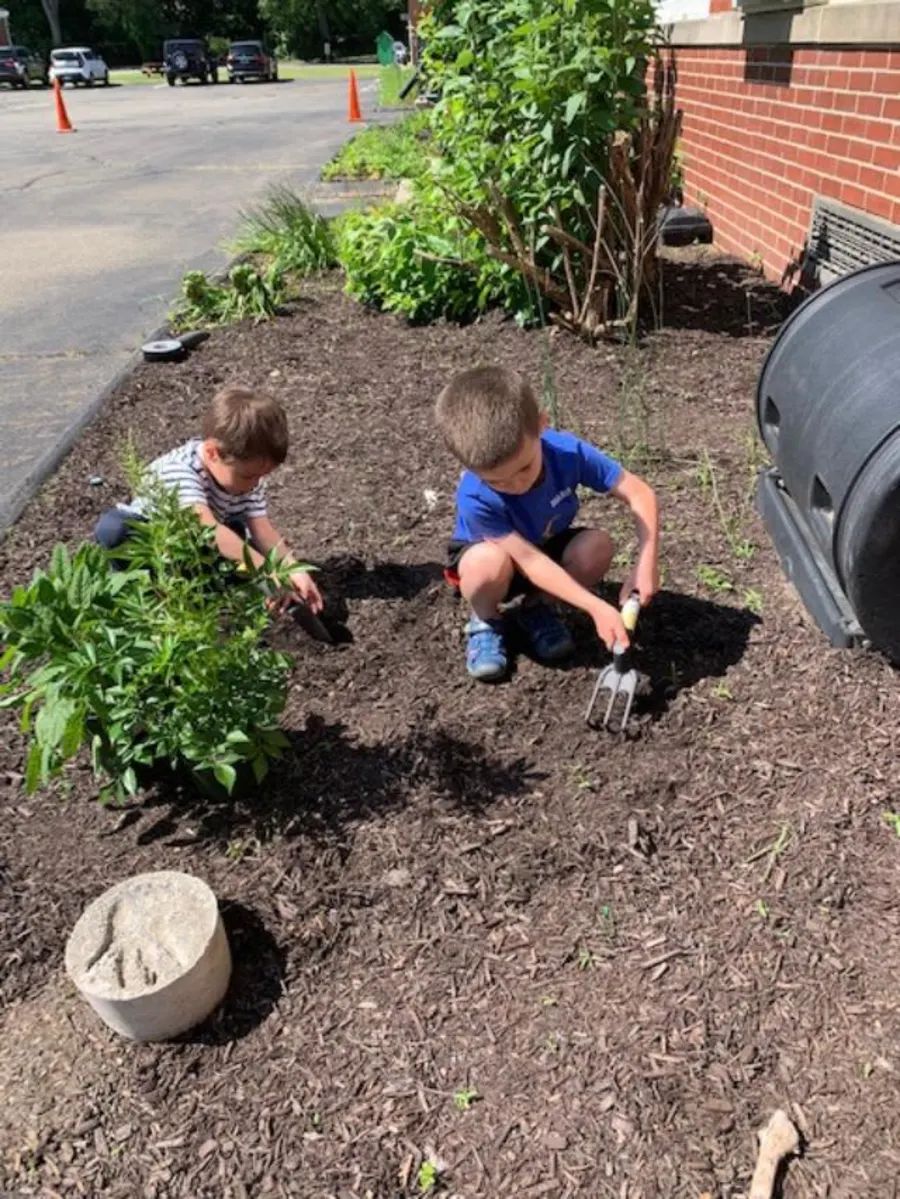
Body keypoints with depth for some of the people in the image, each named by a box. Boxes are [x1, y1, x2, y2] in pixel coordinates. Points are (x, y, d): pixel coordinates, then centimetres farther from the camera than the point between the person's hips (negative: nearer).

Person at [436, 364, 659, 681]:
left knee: (598, 546, -27)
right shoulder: (476, 499, -37)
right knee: (489, 564, -39)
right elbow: (532, 562, -36)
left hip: (548, 547, 4)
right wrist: (597, 608, -40)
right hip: (491, 556, -3)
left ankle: (535, 607, 1)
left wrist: (646, 562, -37)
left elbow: (640, 493, -24)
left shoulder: (567, 451, -30)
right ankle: (485, 620, -3)